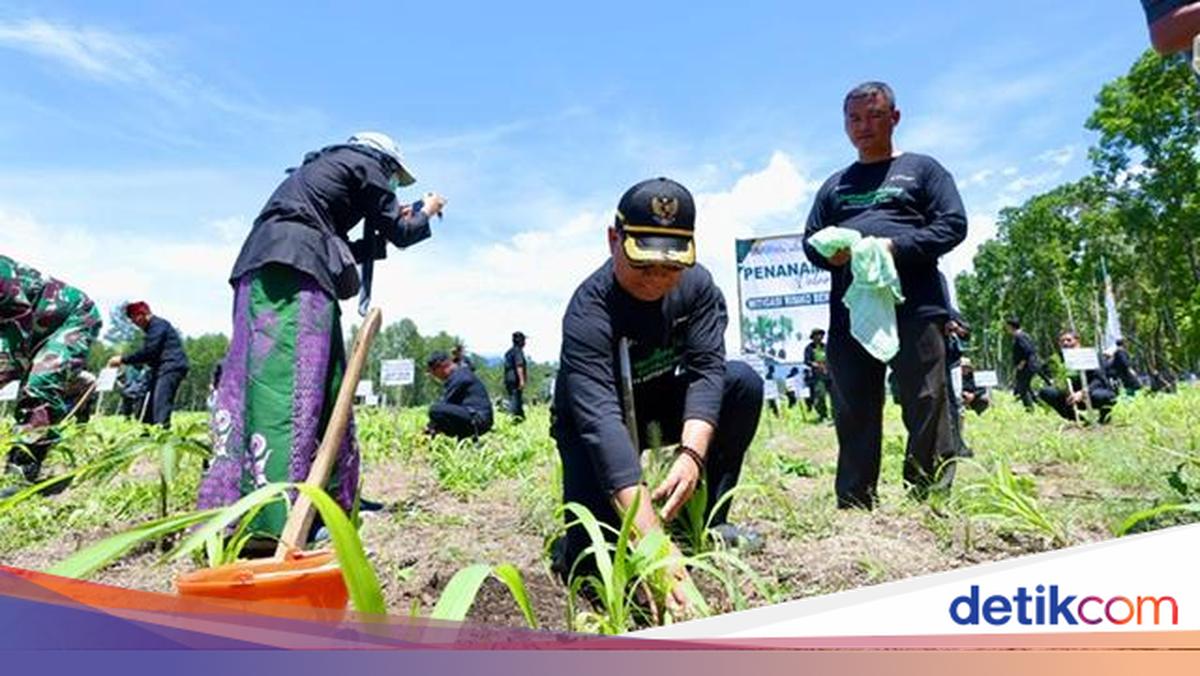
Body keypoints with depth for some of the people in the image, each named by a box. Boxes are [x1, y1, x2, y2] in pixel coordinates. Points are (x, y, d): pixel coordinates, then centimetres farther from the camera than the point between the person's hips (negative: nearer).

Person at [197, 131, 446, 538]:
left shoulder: (325, 165, 35)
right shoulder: (366, 165, 10)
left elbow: (341, 251, 32)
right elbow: (400, 234, 10)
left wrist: (390, 225, 37)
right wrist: (426, 213, 30)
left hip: (262, 269, 9)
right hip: (295, 270, -9)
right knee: (289, 388, -16)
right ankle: (271, 524, -21)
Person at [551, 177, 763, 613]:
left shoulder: (697, 285, -15)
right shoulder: (589, 312, -32)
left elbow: (707, 369, -23)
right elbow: (600, 422, -43)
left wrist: (692, 453, -42)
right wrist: (652, 541, -51)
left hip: (662, 403, 5)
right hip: (593, 420, -4)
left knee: (742, 383, -20)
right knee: (596, 545, -23)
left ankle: (704, 522, -5)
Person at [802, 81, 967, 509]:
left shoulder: (921, 169, 15)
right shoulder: (834, 185, 26)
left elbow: (953, 224, 4)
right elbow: (810, 241, 20)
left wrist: (895, 246, -12)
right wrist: (829, 252, -4)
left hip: (914, 308, -3)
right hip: (849, 312, 4)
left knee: (926, 408, -4)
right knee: (853, 416, 4)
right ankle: (853, 507, 11)